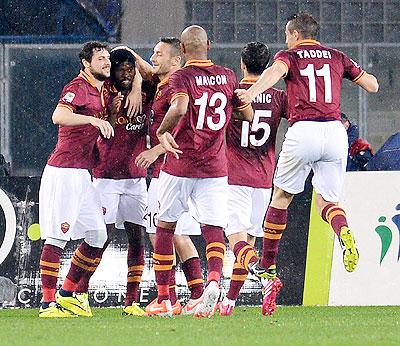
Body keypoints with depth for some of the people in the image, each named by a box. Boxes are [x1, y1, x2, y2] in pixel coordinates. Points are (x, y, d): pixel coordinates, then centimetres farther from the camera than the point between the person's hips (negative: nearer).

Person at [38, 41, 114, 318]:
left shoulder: (102, 91, 16)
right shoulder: (78, 87, -10)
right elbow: (59, 117, -28)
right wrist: (93, 119, -37)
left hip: (83, 175, 9)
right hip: (63, 172, -9)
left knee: (98, 236, 7)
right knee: (57, 237, -9)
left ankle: (68, 296, 16)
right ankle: (48, 303, -8)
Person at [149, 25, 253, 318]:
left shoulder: (181, 77, -9)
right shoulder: (227, 76, 5)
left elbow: (180, 107, -29)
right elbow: (249, 115, 12)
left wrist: (162, 131, -17)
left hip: (180, 165, -3)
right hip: (215, 167, 3)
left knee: (165, 227, 12)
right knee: (213, 228, 0)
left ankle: (163, 299, 16)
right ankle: (214, 280, -30)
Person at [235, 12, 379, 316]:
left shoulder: (289, 56, 9)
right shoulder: (337, 57, 19)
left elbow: (276, 70, -15)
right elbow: (372, 85, 21)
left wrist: (252, 92, -34)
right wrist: (356, 73, 42)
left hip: (303, 130, -3)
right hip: (335, 130, 3)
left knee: (281, 197, 14)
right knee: (327, 201, 12)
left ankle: (267, 269, 18)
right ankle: (344, 232, -25)